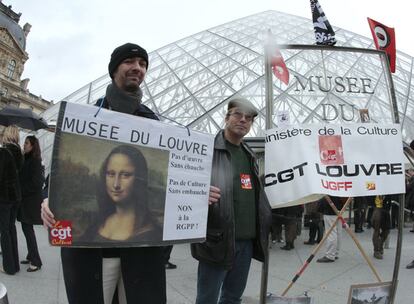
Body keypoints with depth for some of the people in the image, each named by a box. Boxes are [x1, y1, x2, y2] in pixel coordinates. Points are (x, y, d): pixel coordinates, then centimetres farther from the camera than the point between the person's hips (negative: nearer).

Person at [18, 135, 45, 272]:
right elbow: (23, 178, 15)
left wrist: (22, 191, -11)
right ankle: (31, 256, 23)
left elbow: (35, 182, -17)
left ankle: (36, 261, -1)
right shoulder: (26, 159, 12)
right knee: (27, 228, 13)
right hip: (26, 199, 8)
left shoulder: (35, 161, -13)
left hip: (31, 200, -8)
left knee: (27, 229, -6)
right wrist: (21, 192, 1)